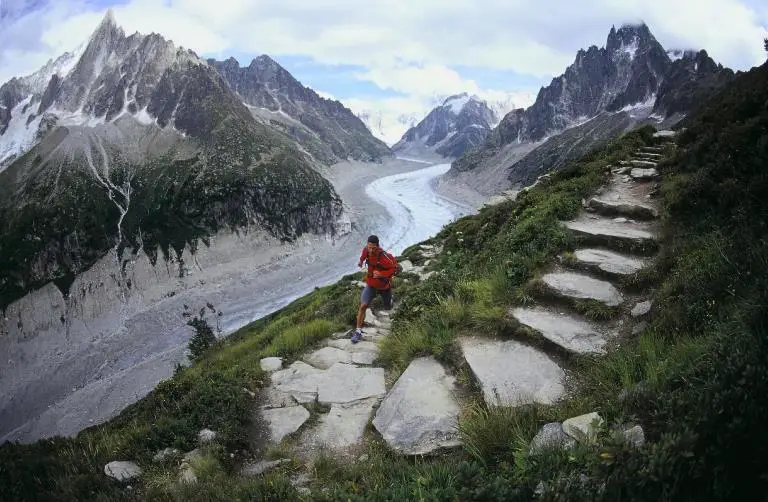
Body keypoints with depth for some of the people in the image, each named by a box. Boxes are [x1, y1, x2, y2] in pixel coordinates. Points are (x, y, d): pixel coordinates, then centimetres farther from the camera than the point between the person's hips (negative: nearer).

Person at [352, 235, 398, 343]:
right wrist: (361, 260, 27)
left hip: (384, 285, -2)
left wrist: (381, 274, -32)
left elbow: (394, 267, -21)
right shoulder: (366, 249, -16)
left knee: (388, 307, 22)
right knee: (363, 305, -14)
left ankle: (389, 298, 60)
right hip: (371, 284, 3)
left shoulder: (384, 257, -33)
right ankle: (358, 331, -5)